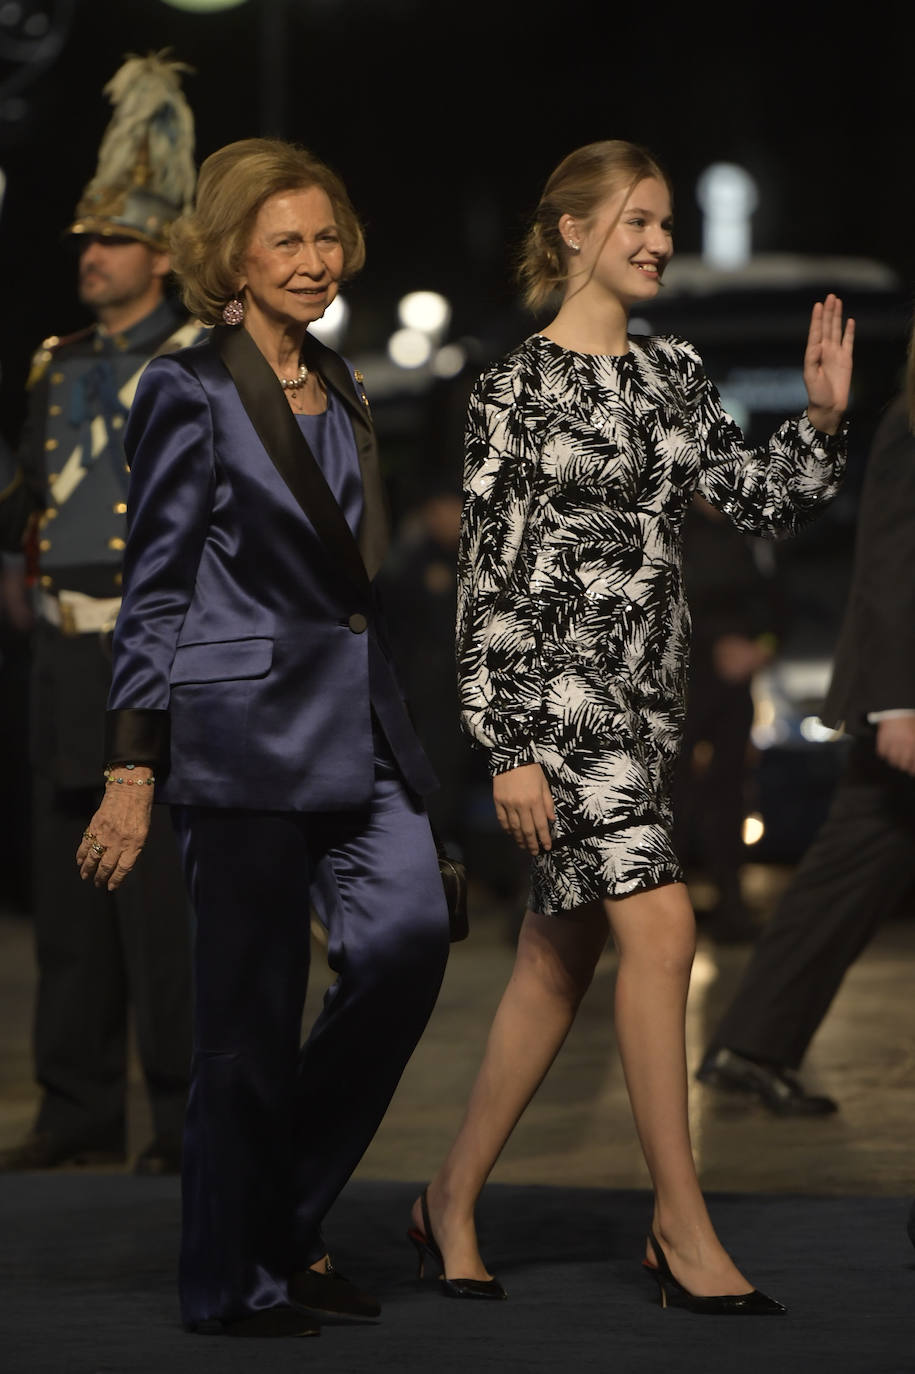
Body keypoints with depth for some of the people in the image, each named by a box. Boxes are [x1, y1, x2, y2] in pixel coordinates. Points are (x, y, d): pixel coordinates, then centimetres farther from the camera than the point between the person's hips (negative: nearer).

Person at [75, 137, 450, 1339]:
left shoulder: (342, 394, 16)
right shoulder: (190, 393, -5)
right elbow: (154, 593, -7)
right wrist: (132, 769, -11)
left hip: (357, 724, 7)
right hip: (245, 730, -7)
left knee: (408, 940, -7)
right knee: (253, 1005, -2)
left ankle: (284, 1226, 10)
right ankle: (233, 1280, 10)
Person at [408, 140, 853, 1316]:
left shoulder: (673, 377, 13)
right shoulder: (518, 388, -6)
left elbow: (764, 504, 12)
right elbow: (488, 575, -8)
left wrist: (822, 422, -5)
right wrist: (508, 748, -13)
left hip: (647, 688, 7)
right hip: (556, 681, -7)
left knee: (561, 951, 10)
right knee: (658, 923, -15)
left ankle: (454, 1201, 21)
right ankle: (681, 1226, -9)